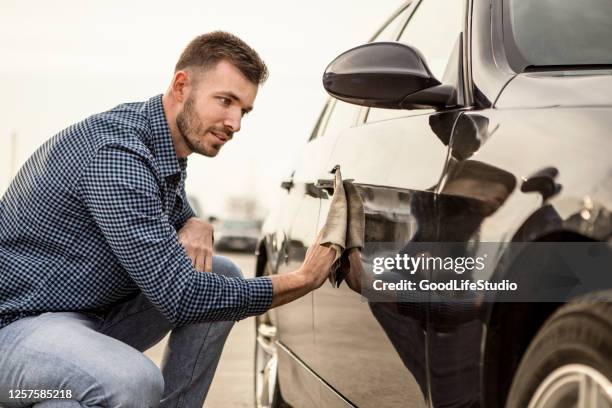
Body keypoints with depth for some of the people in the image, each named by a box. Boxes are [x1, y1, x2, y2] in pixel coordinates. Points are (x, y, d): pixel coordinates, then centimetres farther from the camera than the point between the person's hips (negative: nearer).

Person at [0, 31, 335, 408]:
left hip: (95, 313, 10)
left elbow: (179, 215, 21)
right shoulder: (116, 156, -25)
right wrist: (305, 279, -19)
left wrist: (196, 227, -5)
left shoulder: (169, 141, 3)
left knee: (222, 277, 3)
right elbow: (180, 297, -26)